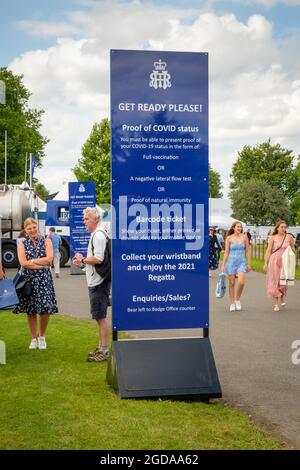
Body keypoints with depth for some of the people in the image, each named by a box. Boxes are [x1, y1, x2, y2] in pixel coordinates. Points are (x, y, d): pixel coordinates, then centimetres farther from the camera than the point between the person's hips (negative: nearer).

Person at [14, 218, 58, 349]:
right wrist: (41, 265, -12)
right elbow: (23, 263, -8)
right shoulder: (22, 244, 6)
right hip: (28, 279, 1)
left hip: (44, 279, -1)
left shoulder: (46, 241, 5)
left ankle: (42, 336, 17)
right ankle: (34, 338, 19)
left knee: (46, 310, -5)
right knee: (30, 311, 5)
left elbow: (49, 258, -9)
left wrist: (32, 261, -8)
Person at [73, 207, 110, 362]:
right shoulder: (97, 234, 18)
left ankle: (104, 351, 0)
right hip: (95, 282, 10)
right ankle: (102, 348, 24)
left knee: (101, 316, -5)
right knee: (99, 317, 15)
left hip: (98, 283, -10)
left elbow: (98, 259, -23)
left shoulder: (98, 235, -15)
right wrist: (83, 263, 10)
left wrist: (82, 260, -9)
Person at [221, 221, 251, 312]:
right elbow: (226, 252, 2)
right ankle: (232, 303, 16)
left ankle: (237, 299, 10)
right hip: (231, 262, 0)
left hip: (241, 262, 0)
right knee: (232, 283, 4)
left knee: (241, 282, -15)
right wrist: (223, 265, 0)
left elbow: (247, 251, 6)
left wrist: (249, 264, 4)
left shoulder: (244, 237, 2)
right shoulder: (229, 238, -1)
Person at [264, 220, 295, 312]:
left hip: (284, 262, 1)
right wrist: (266, 263, -10)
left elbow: (293, 247, 16)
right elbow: (268, 250, -5)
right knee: (274, 282, 2)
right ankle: (275, 304, 11)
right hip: (274, 262, 0)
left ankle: (283, 296, 26)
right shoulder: (273, 238, -3)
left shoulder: (289, 237, 1)